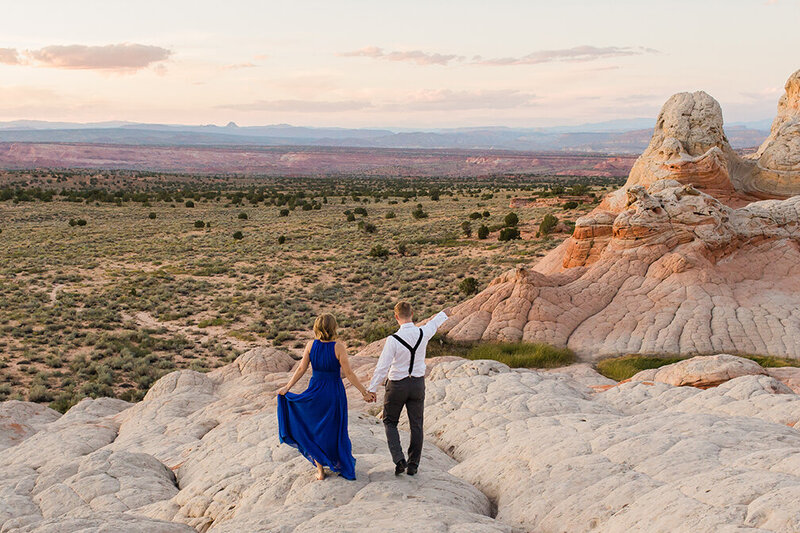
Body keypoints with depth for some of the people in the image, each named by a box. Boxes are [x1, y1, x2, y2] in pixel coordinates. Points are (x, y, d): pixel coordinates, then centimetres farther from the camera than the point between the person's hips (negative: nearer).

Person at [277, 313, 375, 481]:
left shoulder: (311, 345, -7)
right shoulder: (339, 347, -17)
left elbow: (301, 369, -2)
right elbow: (348, 373, -15)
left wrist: (287, 388, 11)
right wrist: (365, 392, -8)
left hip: (315, 392, 2)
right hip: (334, 392, -2)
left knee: (316, 430, 17)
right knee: (335, 431, 15)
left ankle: (320, 470, 19)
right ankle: (344, 467, 28)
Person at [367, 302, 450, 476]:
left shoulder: (393, 340, -22)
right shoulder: (423, 333, -10)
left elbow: (382, 367, -18)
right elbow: (434, 323, 14)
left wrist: (372, 389, -8)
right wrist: (445, 313, 36)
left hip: (397, 385, -3)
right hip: (418, 383, 3)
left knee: (390, 422, 15)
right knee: (416, 425, 13)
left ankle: (399, 459, 0)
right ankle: (413, 465, 18)